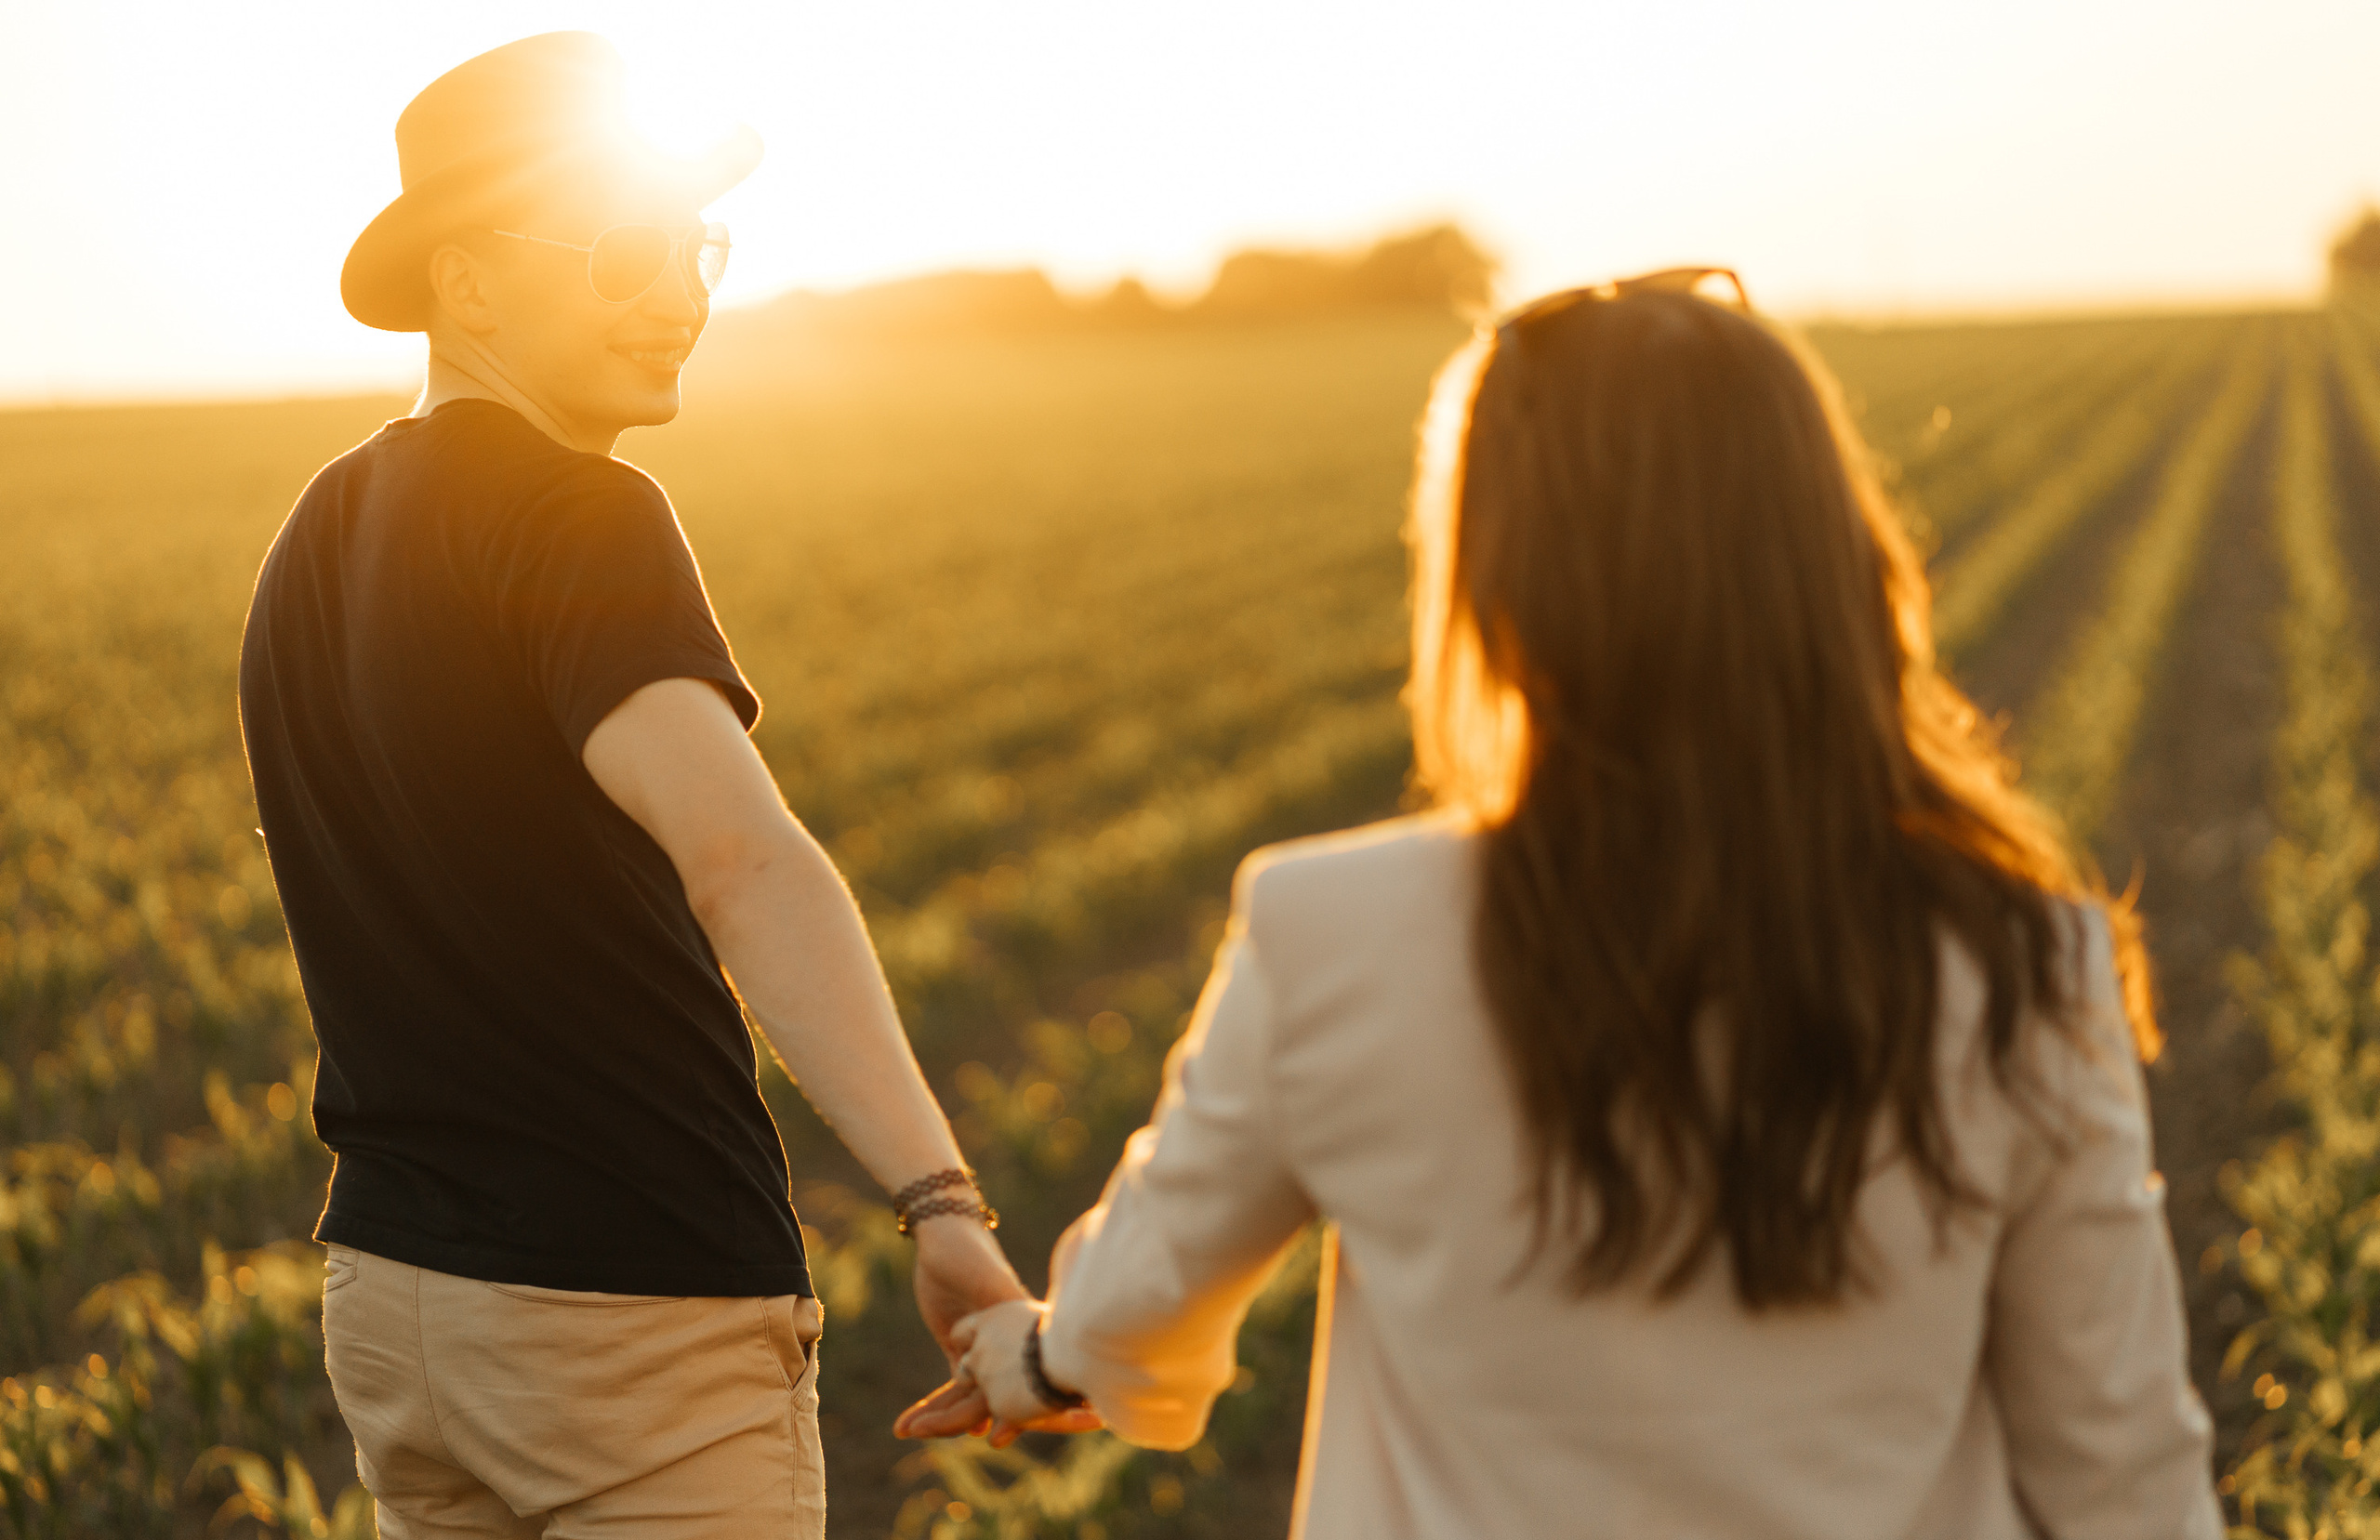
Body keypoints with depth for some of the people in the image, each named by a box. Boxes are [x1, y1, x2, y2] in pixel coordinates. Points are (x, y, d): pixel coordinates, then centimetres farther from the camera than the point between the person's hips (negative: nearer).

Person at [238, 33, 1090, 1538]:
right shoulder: (578, 521, -17)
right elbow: (745, 860, -32)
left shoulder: (320, 539, 10)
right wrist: (945, 1202, -41)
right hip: (640, 1313, -8)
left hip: (391, 1296, 8)